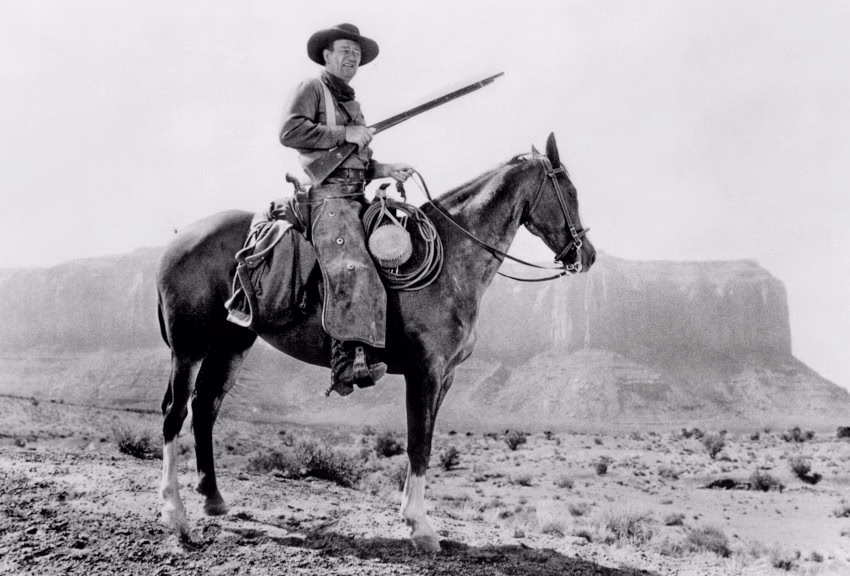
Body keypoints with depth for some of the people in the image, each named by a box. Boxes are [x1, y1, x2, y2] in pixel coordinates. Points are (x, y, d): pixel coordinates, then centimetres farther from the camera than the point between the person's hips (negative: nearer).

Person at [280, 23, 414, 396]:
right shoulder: (312, 89, 6)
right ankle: (348, 361, -36)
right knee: (352, 268, -29)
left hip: (356, 194, 9)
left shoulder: (352, 104, 31)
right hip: (327, 193, -9)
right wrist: (344, 135, -11)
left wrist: (386, 170, 12)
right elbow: (290, 131, -11)